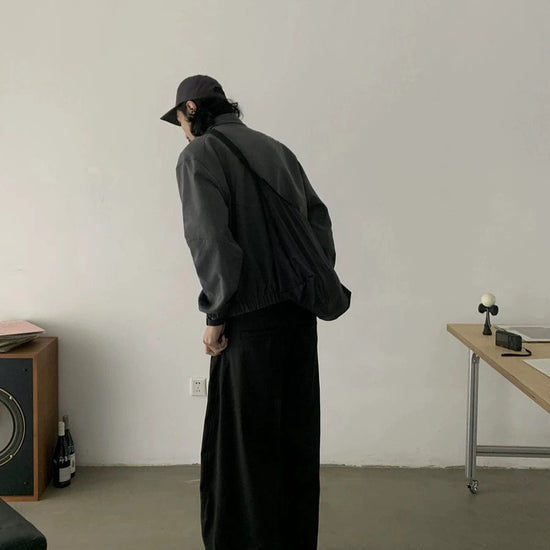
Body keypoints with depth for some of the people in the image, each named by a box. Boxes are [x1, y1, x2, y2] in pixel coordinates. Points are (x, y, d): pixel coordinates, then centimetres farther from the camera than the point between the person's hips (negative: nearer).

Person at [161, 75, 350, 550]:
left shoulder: (200, 155, -3)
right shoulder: (274, 149, 16)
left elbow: (210, 239, -16)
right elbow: (318, 217, 13)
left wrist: (216, 315, -9)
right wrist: (320, 289, 13)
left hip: (252, 316, -7)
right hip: (300, 310, 7)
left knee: (244, 441, 3)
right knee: (296, 435, 15)